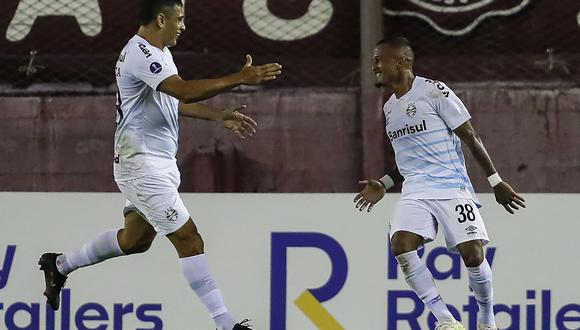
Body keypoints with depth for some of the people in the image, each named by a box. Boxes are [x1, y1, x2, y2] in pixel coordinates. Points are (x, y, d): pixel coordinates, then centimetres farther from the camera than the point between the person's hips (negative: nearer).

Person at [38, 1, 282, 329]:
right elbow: (185, 91, -32)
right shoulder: (140, 54, -19)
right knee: (189, 239, -11)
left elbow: (176, 102, 24)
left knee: (135, 239, 21)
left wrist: (221, 116, 14)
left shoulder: (158, 52, 14)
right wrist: (239, 79, -31)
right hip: (143, 165, -11)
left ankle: (59, 265, 37)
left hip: (159, 163, 11)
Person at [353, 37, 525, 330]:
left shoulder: (434, 92, -6)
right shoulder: (390, 107, 17)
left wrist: (496, 182, -5)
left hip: (451, 186, -6)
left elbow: (470, 138, -4)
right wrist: (383, 185, 18)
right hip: (414, 192, 6)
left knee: (472, 253, -16)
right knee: (401, 246, -20)